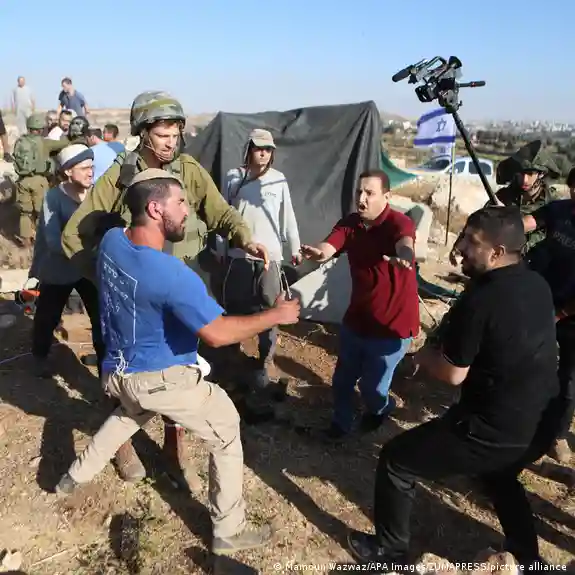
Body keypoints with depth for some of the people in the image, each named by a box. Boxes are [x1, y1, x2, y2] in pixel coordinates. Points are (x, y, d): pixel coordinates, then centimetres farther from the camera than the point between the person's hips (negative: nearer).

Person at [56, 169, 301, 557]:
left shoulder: (111, 241, -8)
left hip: (119, 370, 8)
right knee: (227, 433, 9)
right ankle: (228, 532, 19)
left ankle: (75, 476, 51)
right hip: (162, 379, -8)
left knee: (130, 414, 40)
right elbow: (217, 333, -27)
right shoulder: (172, 274, -32)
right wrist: (275, 315, -16)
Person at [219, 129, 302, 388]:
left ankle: (265, 361, 13)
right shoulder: (233, 178, 0)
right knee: (233, 306, 11)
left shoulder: (278, 180, 0)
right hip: (238, 255, 1)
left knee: (269, 310, 0)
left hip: (270, 256, -1)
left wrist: (295, 247, 9)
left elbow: (288, 217, 6)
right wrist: (221, 249, 7)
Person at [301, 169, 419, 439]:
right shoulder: (350, 223, -3)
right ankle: (341, 422, 43)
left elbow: (404, 242, -42)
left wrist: (403, 257, -67)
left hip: (391, 324, -5)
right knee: (342, 379, 17)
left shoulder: (399, 222, -19)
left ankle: (381, 408, 44)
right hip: (356, 318, 5)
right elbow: (329, 247, -20)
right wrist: (319, 252, -46)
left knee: (372, 385, 9)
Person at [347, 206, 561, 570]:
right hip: (540, 425, 8)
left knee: (396, 462, 8)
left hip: (494, 429, -8)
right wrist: (449, 344, 10)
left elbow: (453, 374, -17)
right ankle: (529, 559, 52)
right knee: (499, 475, 39)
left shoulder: (480, 300, -25)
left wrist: (422, 353, 3)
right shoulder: (538, 285, 1)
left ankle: (391, 551, 27)